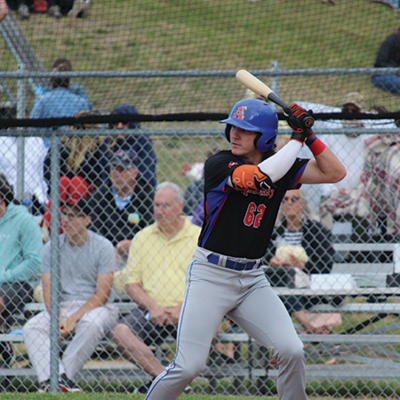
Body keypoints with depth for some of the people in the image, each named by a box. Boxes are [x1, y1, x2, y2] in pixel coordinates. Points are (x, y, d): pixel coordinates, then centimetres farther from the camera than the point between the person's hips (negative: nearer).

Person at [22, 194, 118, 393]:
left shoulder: (103, 247, -4)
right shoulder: (52, 247, 7)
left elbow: (102, 293, -10)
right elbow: (48, 290, 0)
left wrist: (74, 318, -21)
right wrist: (58, 318, -19)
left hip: (97, 307, -4)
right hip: (62, 307, 4)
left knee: (91, 324, -38)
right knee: (31, 327, -24)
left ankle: (60, 377, -32)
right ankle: (56, 378, -39)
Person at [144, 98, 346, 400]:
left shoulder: (281, 166, 6)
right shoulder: (219, 164, -10)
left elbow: (335, 172, 2)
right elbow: (259, 176, -28)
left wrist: (309, 135, -7)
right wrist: (297, 139, -18)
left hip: (252, 280, 5)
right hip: (210, 275, -4)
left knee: (292, 352, -12)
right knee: (188, 366, -11)